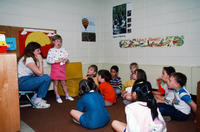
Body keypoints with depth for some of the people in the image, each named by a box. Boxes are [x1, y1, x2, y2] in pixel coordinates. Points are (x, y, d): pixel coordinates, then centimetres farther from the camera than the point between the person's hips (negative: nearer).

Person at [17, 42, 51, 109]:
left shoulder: (31, 58, 14)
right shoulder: (28, 59, -17)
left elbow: (38, 73, 9)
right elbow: (40, 73, -20)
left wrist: (39, 61, -1)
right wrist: (40, 61, -10)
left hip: (26, 79, 10)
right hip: (21, 83, -10)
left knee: (46, 76, 7)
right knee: (46, 78, -17)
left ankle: (35, 97, 10)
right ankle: (38, 102, -6)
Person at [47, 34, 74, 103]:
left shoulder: (63, 49, 9)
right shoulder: (51, 50, -6)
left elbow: (67, 56, 15)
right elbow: (48, 60, -13)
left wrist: (66, 59, -8)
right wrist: (57, 61, -19)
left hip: (62, 68, 4)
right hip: (55, 68, -4)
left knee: (64, 82, 11)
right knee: (56, 83, 5)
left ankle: (67, 95, 25)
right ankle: (57, 97, 18)